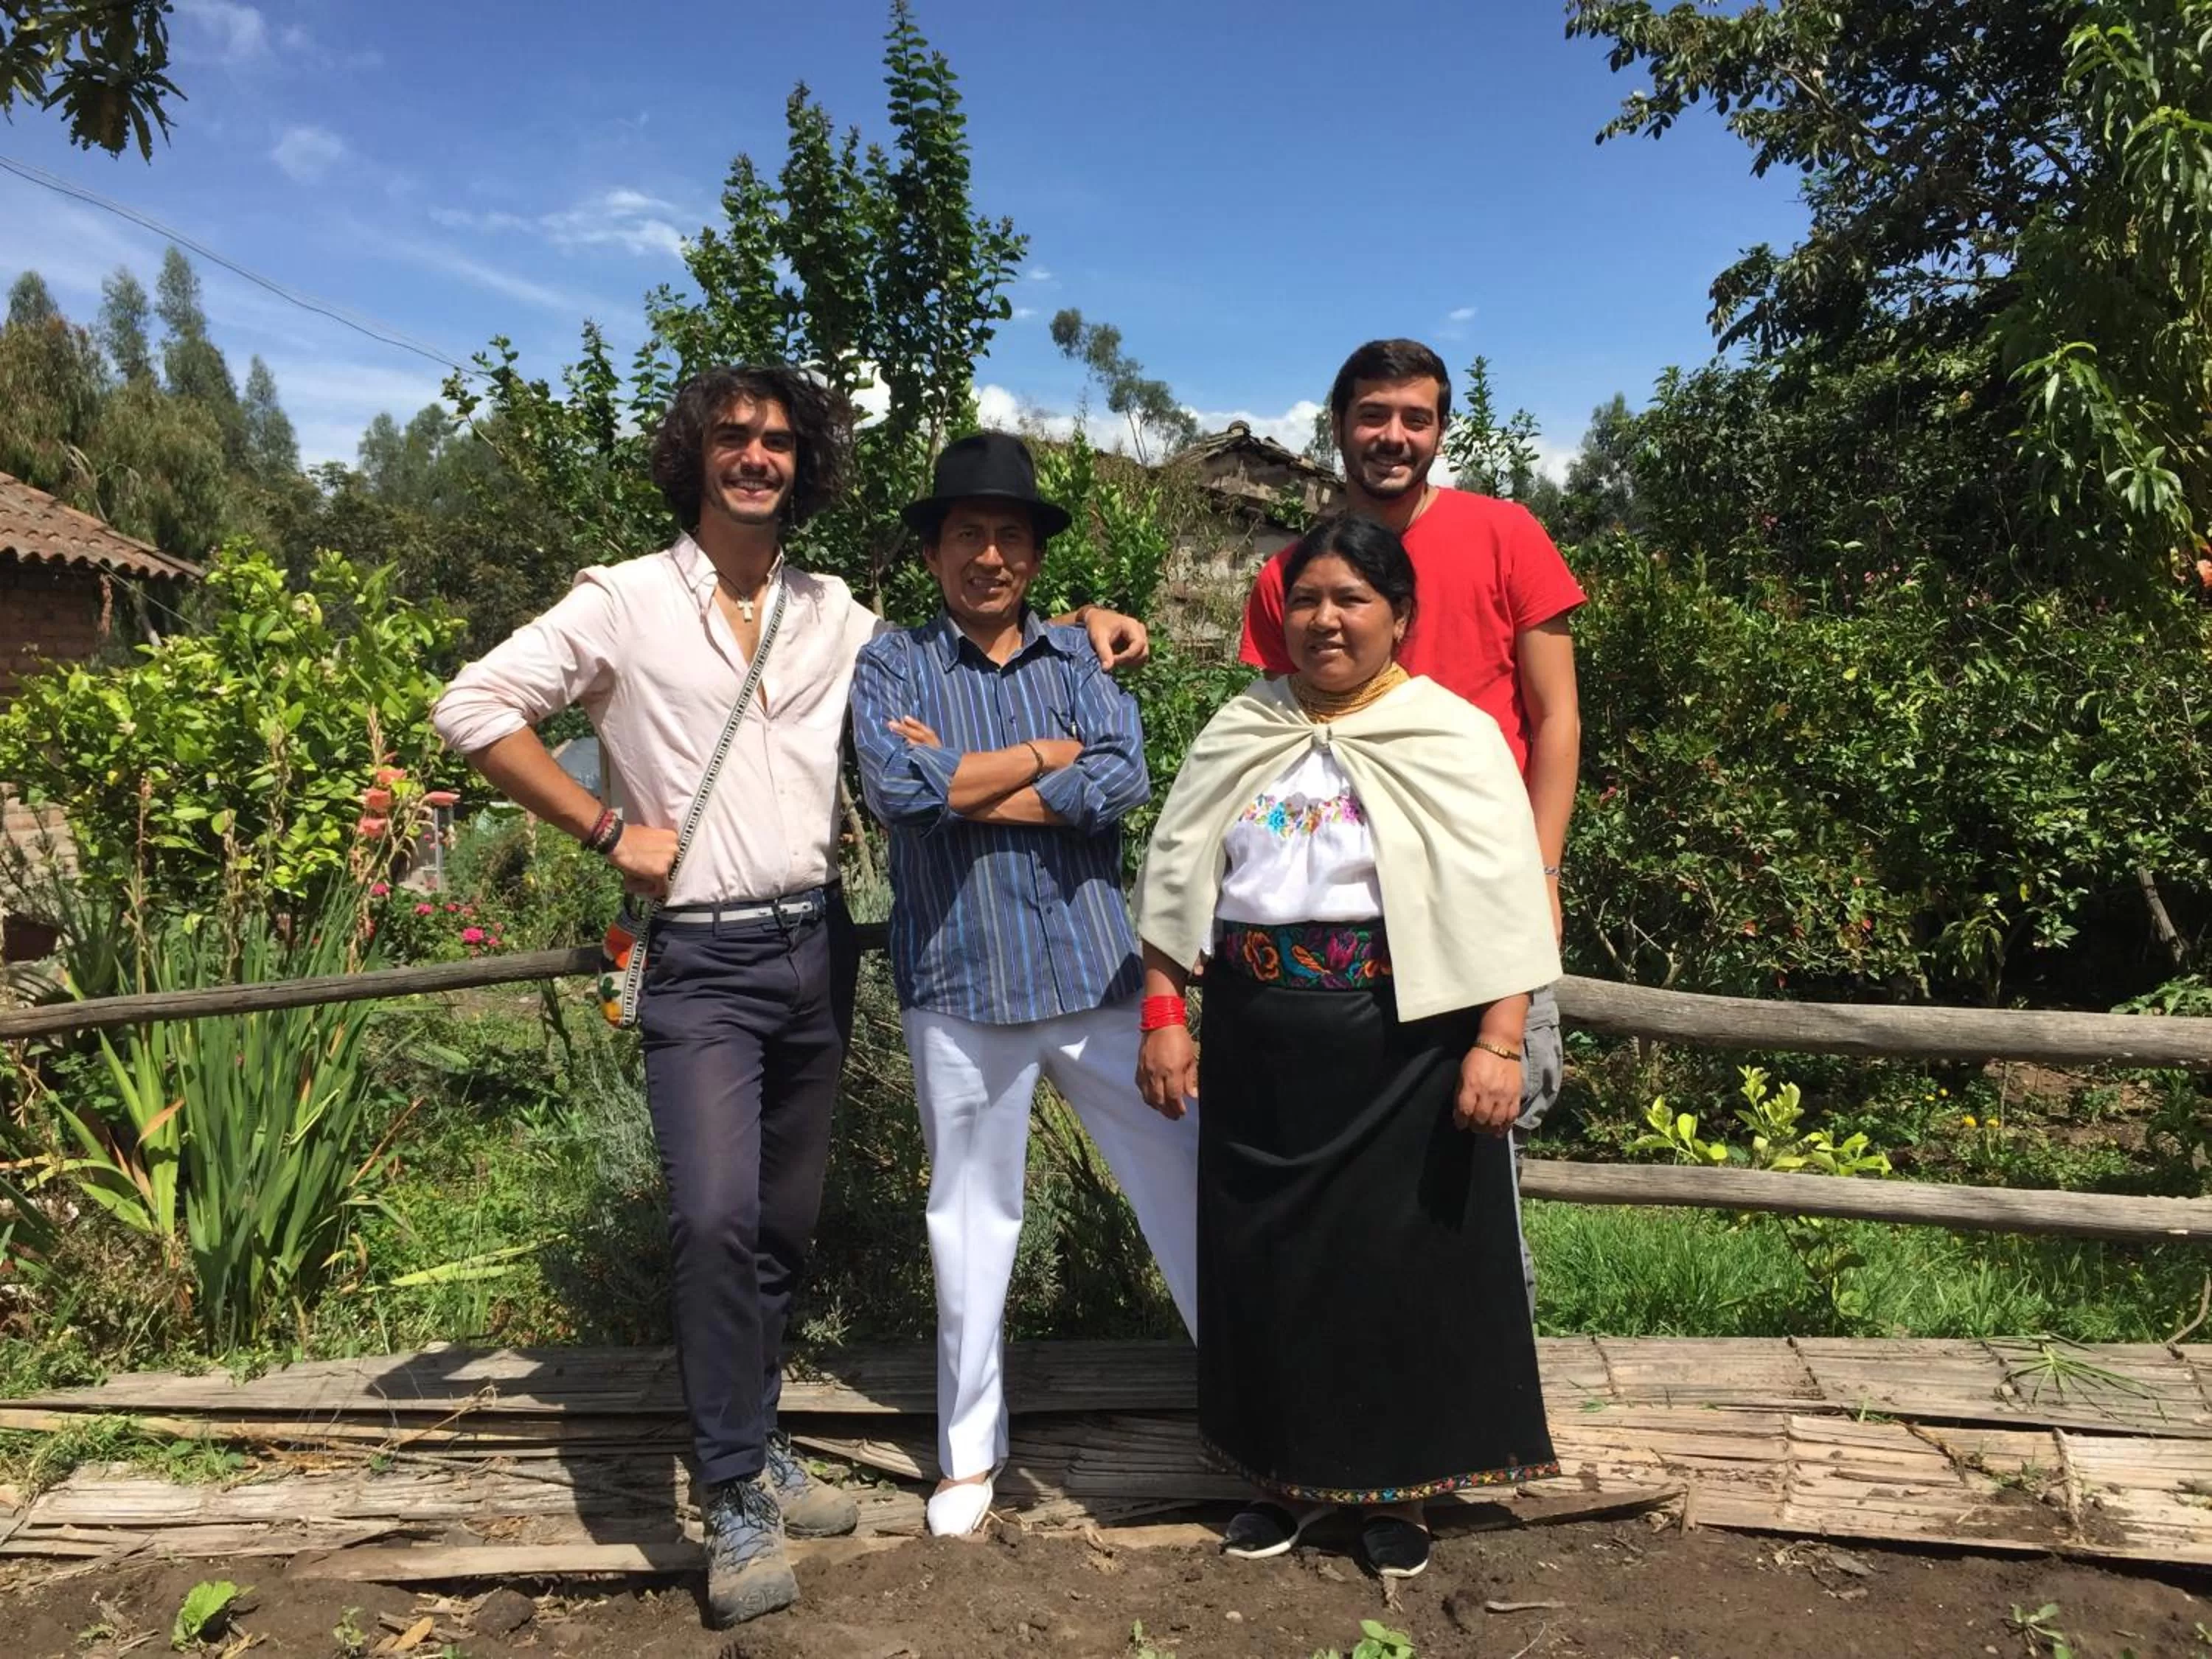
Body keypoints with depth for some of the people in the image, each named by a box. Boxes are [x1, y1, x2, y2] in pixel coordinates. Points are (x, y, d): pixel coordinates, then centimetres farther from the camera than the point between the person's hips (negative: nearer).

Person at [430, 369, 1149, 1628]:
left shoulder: (834, 616, 10)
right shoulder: (627, 601, -2)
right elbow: (474, 707, -3)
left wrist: (1072, 627, 5)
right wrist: (607, 829, -8)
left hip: (817, 947, 4)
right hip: (702, 962, -4)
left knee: (786, 1224, 13)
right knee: (718, 1217, -17)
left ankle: (756, 1449, 33)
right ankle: (739, 1502, 1)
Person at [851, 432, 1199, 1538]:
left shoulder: (1077, 655, 6)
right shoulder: (892, 665, 1)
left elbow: (1124, 781, -11)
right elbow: (898, 786, -18)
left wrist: (962, 781, -12)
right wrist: (1049, 755, -10)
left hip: (1096, 971, 2)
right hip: (961, 984, -1)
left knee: (1185, 1178, 8)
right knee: (972, 1220, 12)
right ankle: (970, 1449, 30)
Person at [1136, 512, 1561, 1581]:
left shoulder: (1453, 735, -3)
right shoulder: (1237, 733, 8)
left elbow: (1502, 904, -8)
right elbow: (1177, 877, 9)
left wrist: (1496, 1044, -15)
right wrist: (1164, 1017, 3)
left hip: (1404, 1050, -3)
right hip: (1260, 1048, 4)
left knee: (1403, 1264, 7)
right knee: (1267, 1261, 12)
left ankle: (1395, 1486, 27)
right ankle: (1287, 1472, 32)